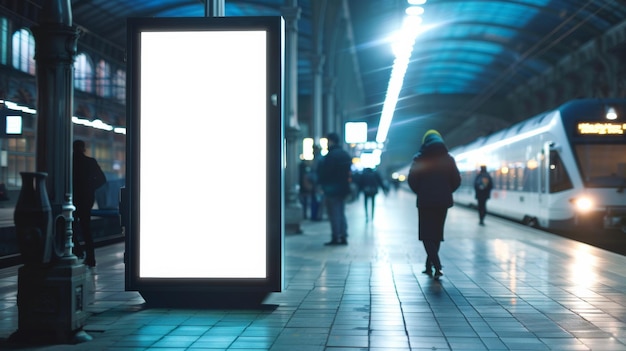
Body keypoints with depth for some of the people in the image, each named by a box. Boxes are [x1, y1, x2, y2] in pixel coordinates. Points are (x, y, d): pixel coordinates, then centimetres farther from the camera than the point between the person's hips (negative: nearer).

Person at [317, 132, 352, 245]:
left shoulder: (331, 155, -15)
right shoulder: (346, 154, 12)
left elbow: (324, 172, -16)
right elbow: (349, 172, 16)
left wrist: (322, 184, -2)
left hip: (331, 189, -8)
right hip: (343, 188, 8)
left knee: (334, 214, -4)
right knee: (341, 213, 13)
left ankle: (335, 237, -4)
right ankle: (343, 237, 13)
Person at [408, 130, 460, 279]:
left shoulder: (419, 158, -4)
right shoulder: (448, 159, 4)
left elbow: (412, 179, -8)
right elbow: (457, 180, 3)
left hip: (425, 201, -3)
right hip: (443, 201, 3)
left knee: (427, 235, 1)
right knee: (437, 234, 15)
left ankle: (437, 266, -17)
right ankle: (429, 266, 18)